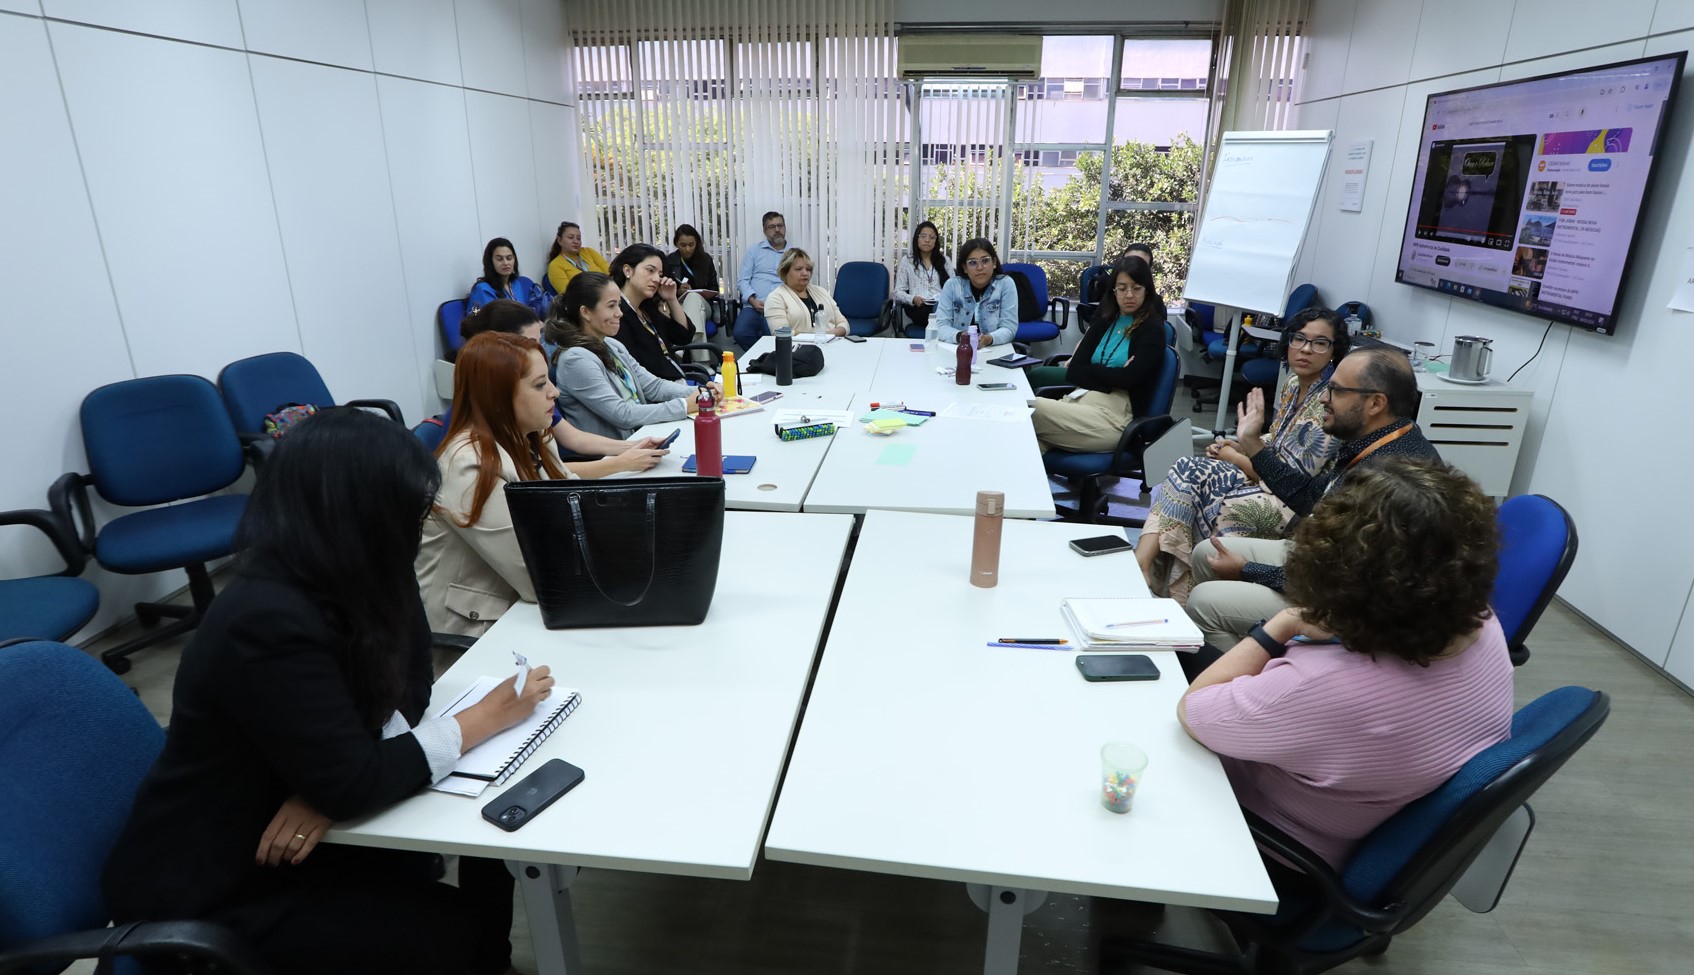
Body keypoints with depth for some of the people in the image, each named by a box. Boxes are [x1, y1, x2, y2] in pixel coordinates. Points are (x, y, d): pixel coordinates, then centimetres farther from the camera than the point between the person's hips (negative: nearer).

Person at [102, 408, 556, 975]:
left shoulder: (333, 582, -7)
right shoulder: (268, 622, -31)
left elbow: (403, 690, -3)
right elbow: (353, 785, -29)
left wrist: (328, 789, -20)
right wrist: (486, 718, -21)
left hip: (274, 834, 7)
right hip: (208, 886, -7)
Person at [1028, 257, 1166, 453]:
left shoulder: (1153, 328, 6)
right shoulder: (1105, 320, 21)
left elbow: (1129, 378, -10)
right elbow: (1073, 372, 9)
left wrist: (1092, 371, 4)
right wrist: (1113, 375, -6)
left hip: (1114, 412, -4)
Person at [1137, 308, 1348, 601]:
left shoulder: (1329, 403, -20)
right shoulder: (1294, 383, 6)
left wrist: (1234, 457, -8)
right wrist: (1238, 446, -1)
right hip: (1264, 476, 8)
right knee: (1187, 470, -15)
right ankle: (1140, 563, -27)